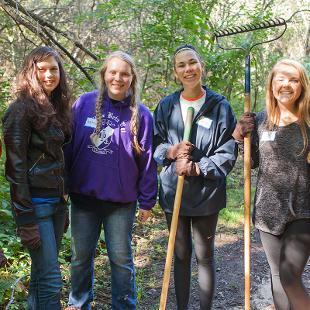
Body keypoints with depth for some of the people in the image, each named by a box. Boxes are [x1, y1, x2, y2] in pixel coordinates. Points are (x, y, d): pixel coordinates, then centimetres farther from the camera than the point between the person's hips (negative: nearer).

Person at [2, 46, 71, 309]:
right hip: (35, 203, -7)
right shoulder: (22, 109, -11)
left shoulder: (57, 108, 12)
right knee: (51, 280, -5)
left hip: (57, 200, 7)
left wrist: (63, 206, 15)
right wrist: (26, 220, -17)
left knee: (42, 272, 14)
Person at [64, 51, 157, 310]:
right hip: (83, 197, 2)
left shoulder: (141, 114, -5)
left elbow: (147, 160, -3)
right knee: (81, 257, 16)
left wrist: (147, 201, -2)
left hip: (122, 201, -2)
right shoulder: (84, 103, -2)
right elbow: (69, 147, 3)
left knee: (121, 259, 10)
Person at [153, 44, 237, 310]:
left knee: (205, 255, 9)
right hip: (173, 191, 3)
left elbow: (228, 153, -7)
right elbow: (154, 144, 8)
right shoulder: (166, 106, 2)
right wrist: (171, 151, -13)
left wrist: (197, 168, -19)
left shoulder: (219, 106, -6)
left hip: (206, 193, -2)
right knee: (181, 254, 16)